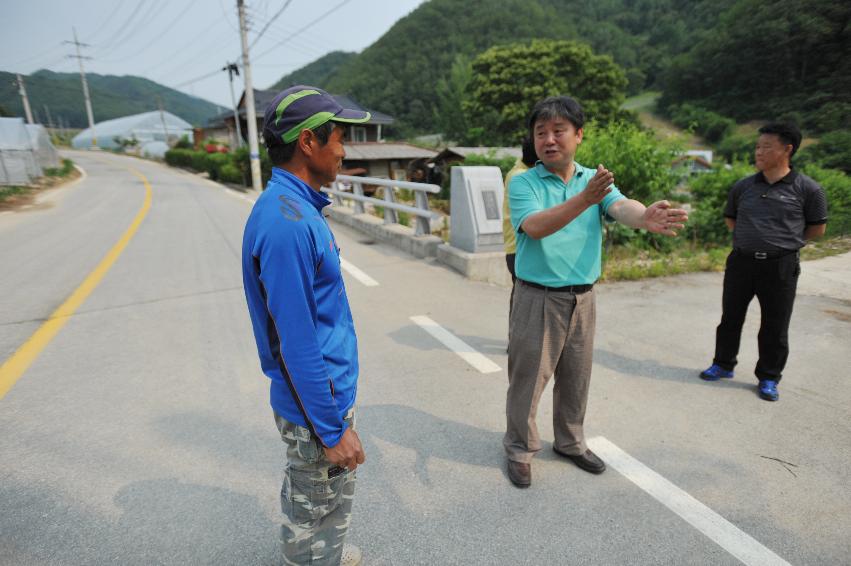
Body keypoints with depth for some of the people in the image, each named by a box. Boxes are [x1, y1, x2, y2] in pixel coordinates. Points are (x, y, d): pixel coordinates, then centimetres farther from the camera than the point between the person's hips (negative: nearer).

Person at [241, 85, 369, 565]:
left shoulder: (297, 207, 4)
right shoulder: (287, 223, -27)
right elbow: (296, 342, -26)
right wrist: (333, 429, -18)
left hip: (324, 389, 10)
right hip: (317, 401, -9)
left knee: (312, 498, 30)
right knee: (319, 509, 15)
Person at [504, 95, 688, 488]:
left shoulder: (595, 180, 4)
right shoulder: (522, 182, -6)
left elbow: (621, 206, -16)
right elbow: (535, 226, -24)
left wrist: (646, 216, -40)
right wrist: (584, 199, -38)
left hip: (583, 297, 4)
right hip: (538, 297, -4)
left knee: (576, 378, 18)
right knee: (527, 378, 6)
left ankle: (570, 442, 40)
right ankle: (520, 449, 27)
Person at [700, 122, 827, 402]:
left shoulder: (807, 189, -6)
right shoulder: (743, 186, 3)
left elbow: (817, 228, 5)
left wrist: (786, 240, 4)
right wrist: (751, 237, 8)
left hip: (781, 266, -2)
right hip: (741, 261, 3)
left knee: (775, 326, 7)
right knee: (731, 317, 12)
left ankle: (769, 378, 23)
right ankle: (723, 364, 29)